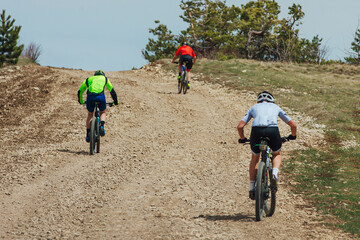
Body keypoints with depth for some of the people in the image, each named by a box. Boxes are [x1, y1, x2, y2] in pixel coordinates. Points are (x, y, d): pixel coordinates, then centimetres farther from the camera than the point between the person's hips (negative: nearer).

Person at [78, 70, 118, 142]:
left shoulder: (88, 79, 32)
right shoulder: (104, 78, 30)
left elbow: (80, 91, 37)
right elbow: (112, 91, 32)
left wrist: (81, 101, 53)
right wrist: (115, 102, 44)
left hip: (90, 96, 1)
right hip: (100, 96, -1)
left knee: (90, 115, 22)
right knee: (103, 113, 25)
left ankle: (88, 135, 13)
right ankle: (102, 126, -4)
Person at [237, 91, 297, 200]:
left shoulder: (254, 107, 31)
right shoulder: (275, 107, 32)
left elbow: (240, 126, 21)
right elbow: (293, 125, 32)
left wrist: (242, 139, 40)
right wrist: (293, 136, 52)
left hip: (257, 130, 0)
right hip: (273, 130, 0)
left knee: (255, 158, 26)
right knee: (277, 154, 30)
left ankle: (252, 188, 22)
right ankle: (274, 175, 2)